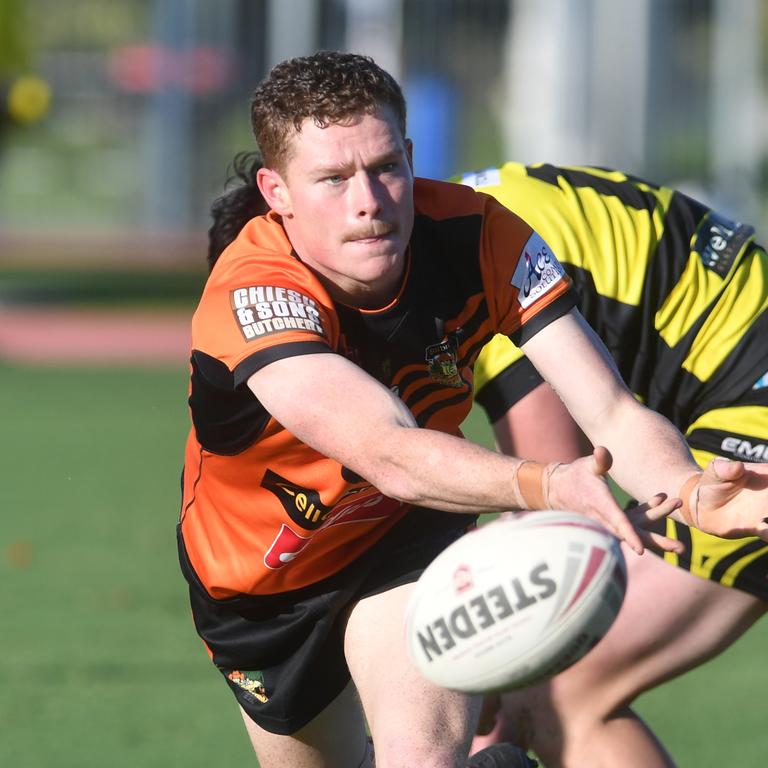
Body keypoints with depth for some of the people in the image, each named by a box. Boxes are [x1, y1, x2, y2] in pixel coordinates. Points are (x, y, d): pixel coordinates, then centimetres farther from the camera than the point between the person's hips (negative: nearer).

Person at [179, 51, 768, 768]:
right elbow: (389, 454, -49)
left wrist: (690, 490, -51)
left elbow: (613, 414, -28)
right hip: (259, 577, 0)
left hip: (404, 531, 1)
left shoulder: (477, 236, -24)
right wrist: (544, 486, -66)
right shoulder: (251, 296, -35)